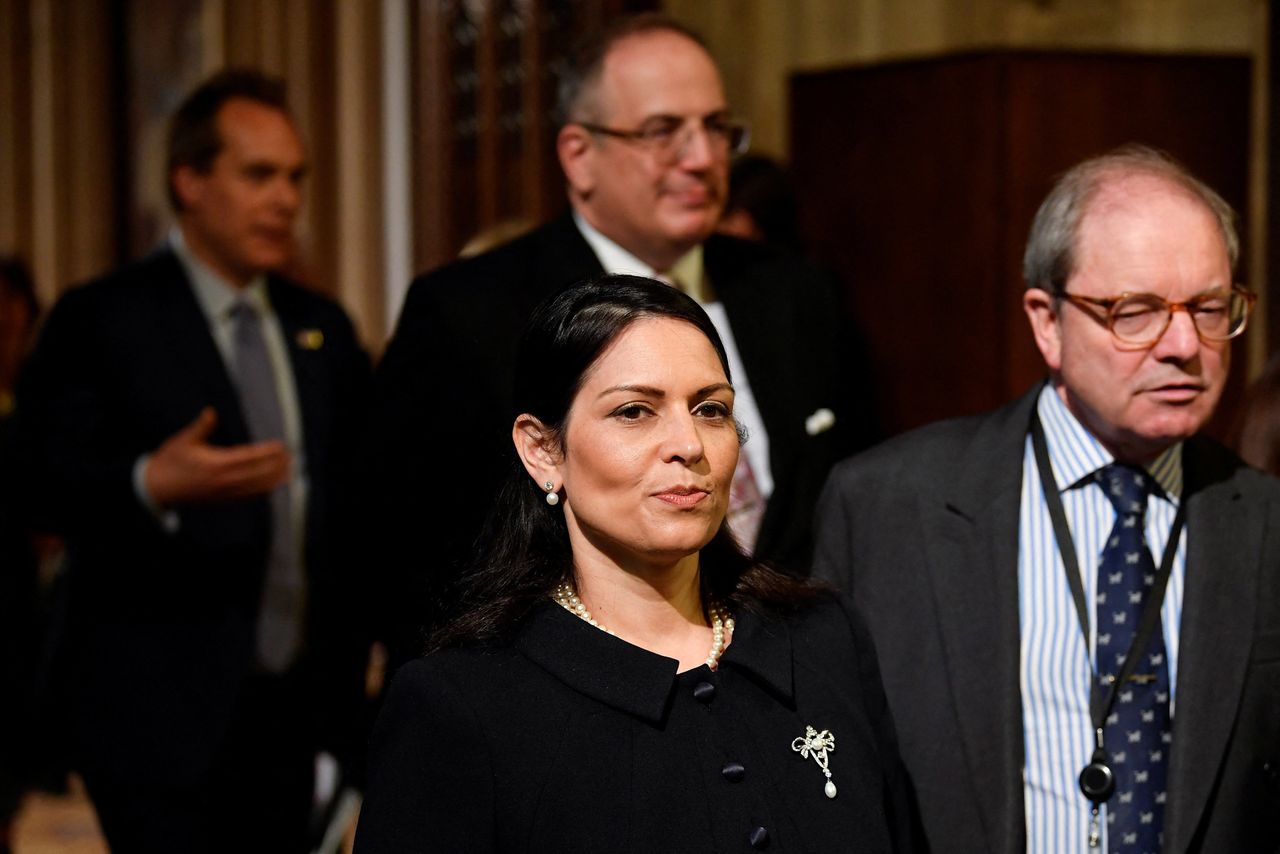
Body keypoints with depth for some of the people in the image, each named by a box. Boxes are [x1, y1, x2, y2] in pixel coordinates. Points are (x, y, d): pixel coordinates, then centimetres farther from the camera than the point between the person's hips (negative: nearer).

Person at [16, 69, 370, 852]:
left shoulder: (321, 327, 16)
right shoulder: (101, 320, -3)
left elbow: (354, 488, 20)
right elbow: (57, 480, -13)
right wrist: (152, 485, -32)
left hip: (291, 704, 6)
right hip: (164, 714, -6)